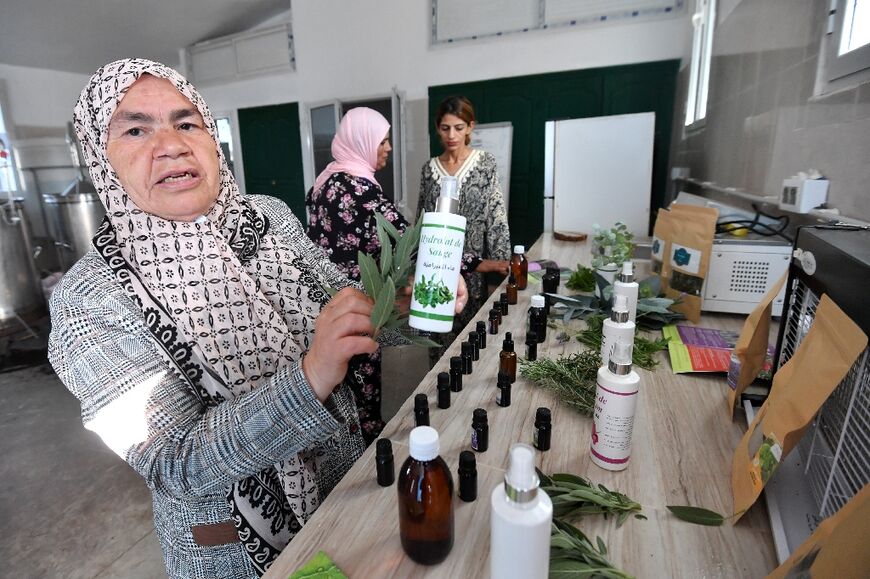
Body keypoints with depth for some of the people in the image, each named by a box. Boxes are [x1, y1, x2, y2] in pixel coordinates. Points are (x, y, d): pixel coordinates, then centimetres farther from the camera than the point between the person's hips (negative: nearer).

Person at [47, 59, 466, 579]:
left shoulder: (271, 217, -9)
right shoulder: (89, 299, -20)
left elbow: (346, 308, -2)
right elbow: (173, 465, -26)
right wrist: (309, 377, -41)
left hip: (342, 470, 4)